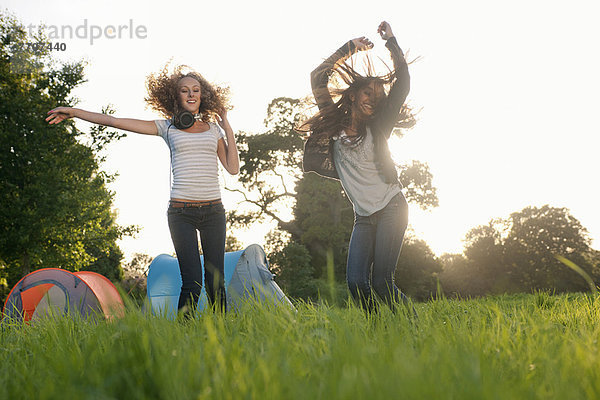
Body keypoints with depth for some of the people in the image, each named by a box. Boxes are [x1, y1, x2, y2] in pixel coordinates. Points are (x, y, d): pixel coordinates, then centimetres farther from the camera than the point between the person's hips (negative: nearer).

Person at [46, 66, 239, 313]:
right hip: (181, 211, -2)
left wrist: (227, 127, 6)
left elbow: (233, 168, 7)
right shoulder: (168, 127, 9)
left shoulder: (213, 129, 14)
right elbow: (116, 122, 7)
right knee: (192, 282, -12)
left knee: (216, 282, 0)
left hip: (213, 211, 2)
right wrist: (74, 113, 5)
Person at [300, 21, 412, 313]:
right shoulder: (335, 124, 8)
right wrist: (349, 48, 7)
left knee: (381, 281, -13)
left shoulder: (378, 127, 2)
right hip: (363, 217, 3)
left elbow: (402, 84, -3)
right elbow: (318, 79, 8)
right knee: (356, 282, -11)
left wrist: (391, 41, -2)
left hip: (390, 209, -3)